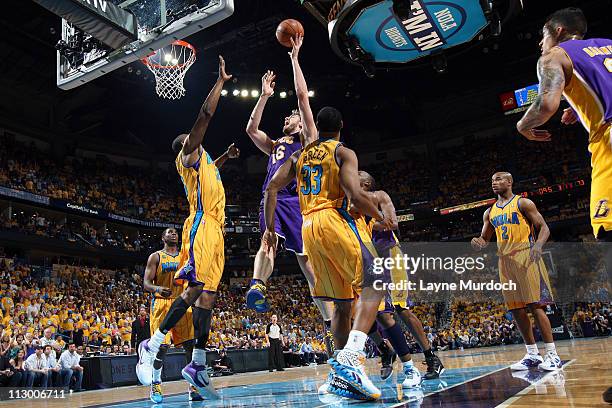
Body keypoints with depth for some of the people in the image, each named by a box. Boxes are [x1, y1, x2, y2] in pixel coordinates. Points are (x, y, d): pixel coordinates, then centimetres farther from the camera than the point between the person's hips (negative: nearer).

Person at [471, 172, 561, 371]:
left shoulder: (523, 203, 0)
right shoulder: (490, 212, 16)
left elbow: (544, 227, -4)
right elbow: (485, 239, 21)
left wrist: (538, 245, -24)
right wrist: (478, 243, -4)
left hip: (526, 257, -6)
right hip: (505, 261, 6)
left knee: (536, 305, -9)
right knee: (516, 310, 5)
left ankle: (552, 355, -2)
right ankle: (532, 354, 15)